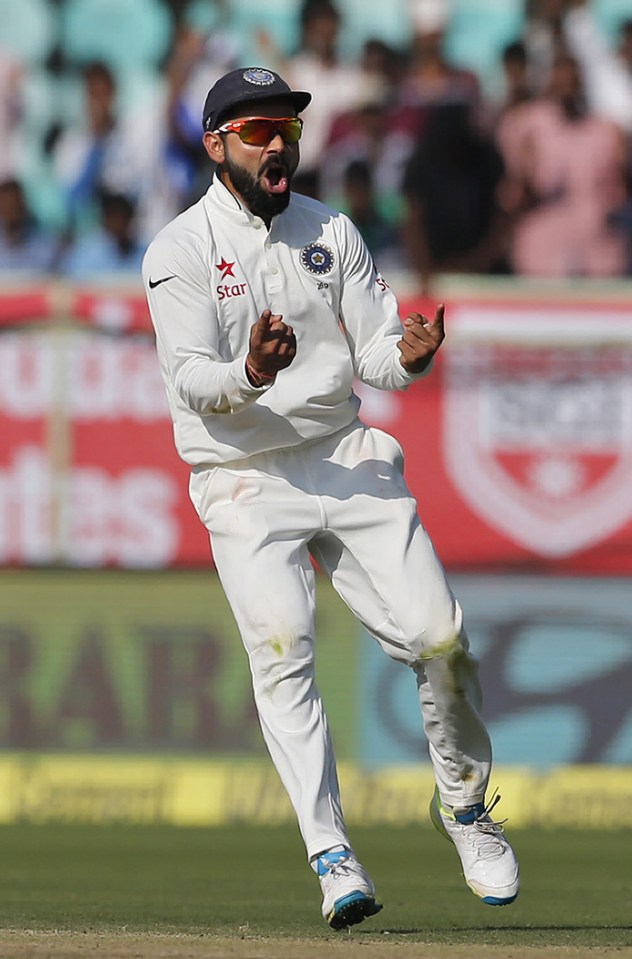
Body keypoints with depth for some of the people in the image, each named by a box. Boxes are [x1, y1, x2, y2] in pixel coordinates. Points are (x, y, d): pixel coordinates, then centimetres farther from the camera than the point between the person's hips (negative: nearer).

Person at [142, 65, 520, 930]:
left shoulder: (332, 232, 9)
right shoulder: (181, 251, -5)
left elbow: (373, 352, 6)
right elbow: (190, 380, -14)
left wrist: (408, 356, -18)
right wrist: (249, 376, -35)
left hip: (349, 462, 4)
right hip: (245, 481, -4)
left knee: (440, 637, -6)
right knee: (282, 651, -21)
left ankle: (464, 804, 18)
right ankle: (332, 856, -23)